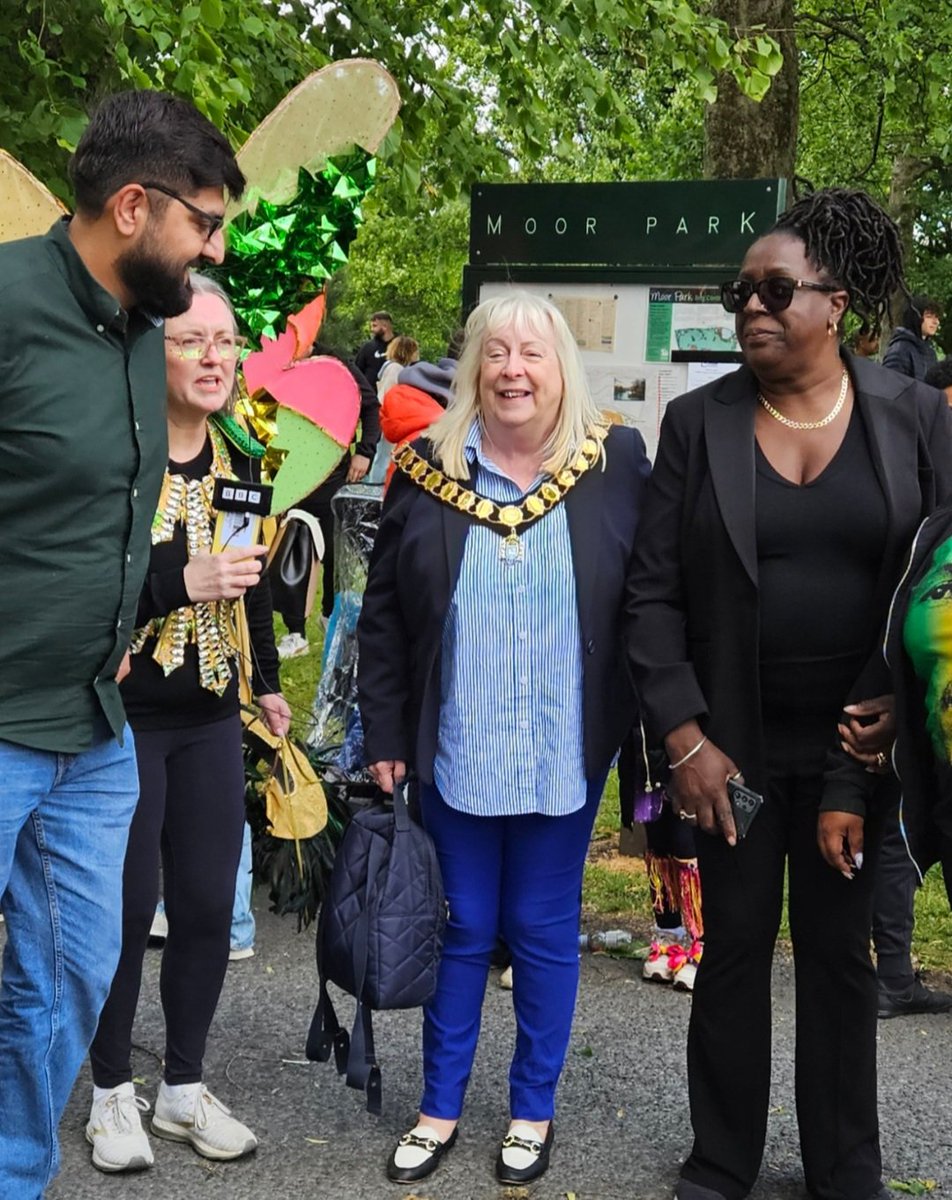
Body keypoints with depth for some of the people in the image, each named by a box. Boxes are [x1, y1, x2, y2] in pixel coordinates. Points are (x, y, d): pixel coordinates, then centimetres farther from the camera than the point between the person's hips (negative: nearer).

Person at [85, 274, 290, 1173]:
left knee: (208, 904, 8)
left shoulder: (239, 456, 7)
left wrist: (267, 681, 20)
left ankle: (185, 1087, 25)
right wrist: (183, 582, -27)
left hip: (210, 720, 6)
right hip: (123, 719, -5)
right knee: (126, 910, 3)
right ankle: (113, 1093, 22)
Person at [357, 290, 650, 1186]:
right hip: (454, 752, 1)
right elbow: (384, 615, 2)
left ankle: (533, 1111, 28)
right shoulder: (428, 470, -2)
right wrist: (384, 734, 1)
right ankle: (440, 1108, 29)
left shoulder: (616, 463, -4)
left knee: (543, 931, 11)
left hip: (565, 756, -1)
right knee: (461, 929, 12)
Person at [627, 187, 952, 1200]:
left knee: (840, 952, 11)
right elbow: (653, 591, -3)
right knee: (733, 948, 9)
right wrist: (683, 738, -9)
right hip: (733, 747, 0)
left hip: (855, 742, 0)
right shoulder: (699, 421, -1)